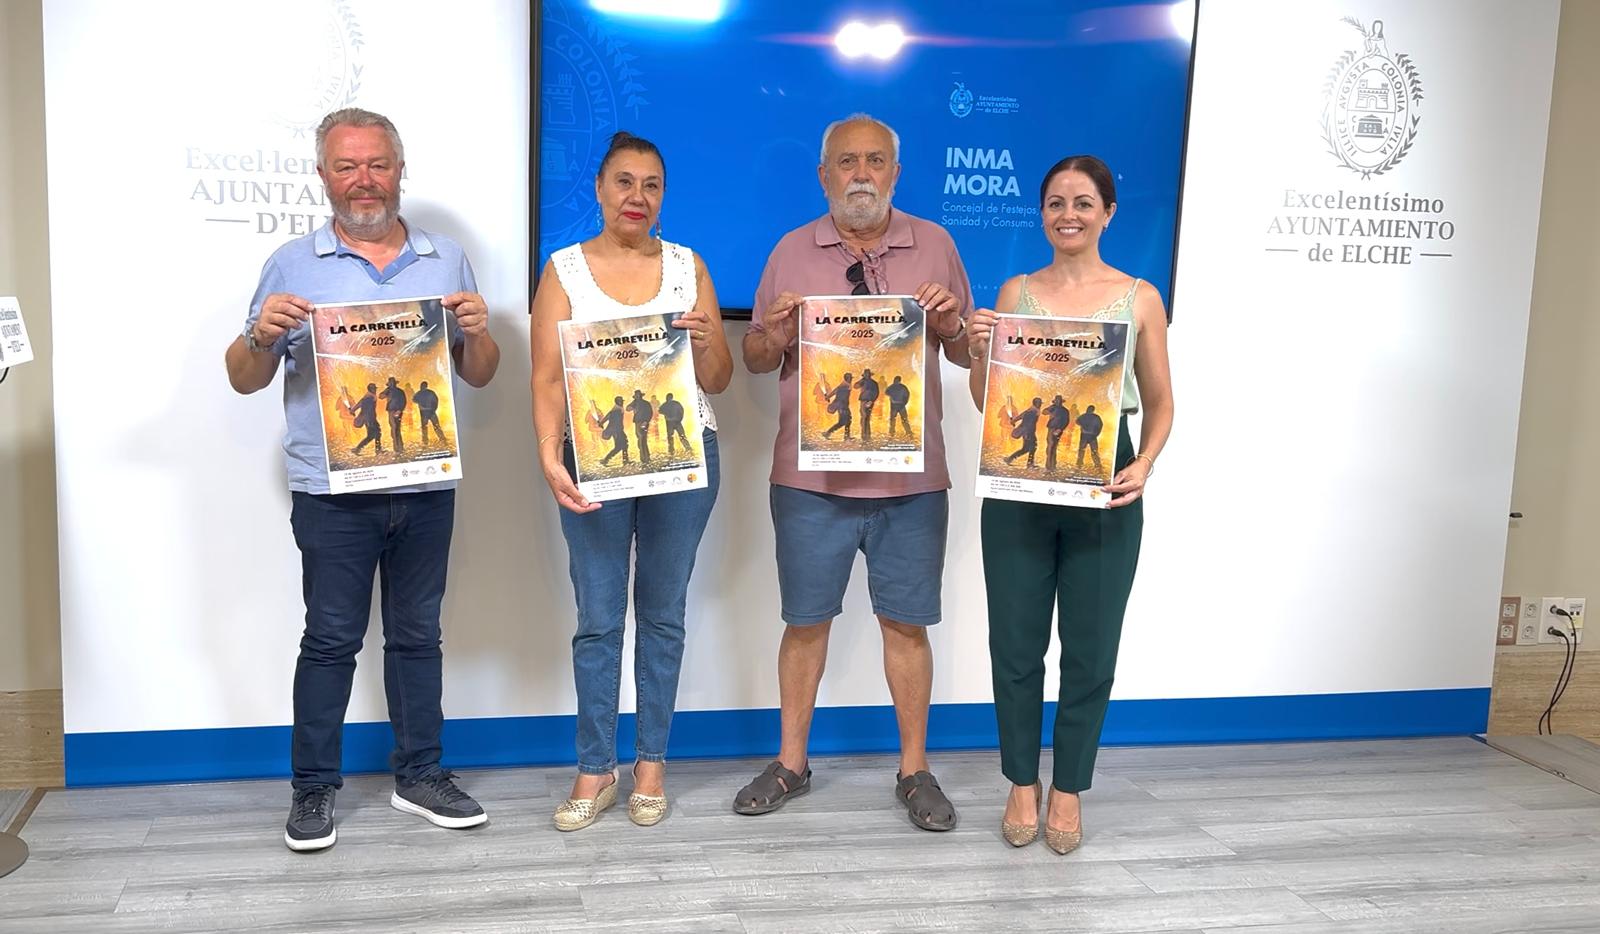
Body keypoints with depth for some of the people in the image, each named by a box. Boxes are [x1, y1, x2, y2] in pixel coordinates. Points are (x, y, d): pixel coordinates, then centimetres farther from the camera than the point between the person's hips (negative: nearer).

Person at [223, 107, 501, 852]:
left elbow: (480, 376, 10)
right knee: (331, 639, 4)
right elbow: (245, 380, 3)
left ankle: (419, 775, 23)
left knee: (417, 634, 11)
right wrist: (264, 335, -18)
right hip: (332, 492, -2)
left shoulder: (447, 260, 8)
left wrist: (476, 333, -11)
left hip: (427, 488, 2)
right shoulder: (293, 265, 2)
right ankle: (313, 787, 17)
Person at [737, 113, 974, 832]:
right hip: (811, 473, 0)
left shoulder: (934, 246, 6)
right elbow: (754, 358, 9)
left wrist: (951, 325, -12)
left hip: (910, 474, 0)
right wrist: (779, 333, -13)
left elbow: (966, 355, 10)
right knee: (805, 620, 9)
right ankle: (791, 763, 24)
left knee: (907, 623, 7)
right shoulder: (792, 251, 5)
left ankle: (914, 770, 21)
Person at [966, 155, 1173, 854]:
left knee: (1091, 648, 6)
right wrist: (979, 351, -11)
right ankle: (1022, 783, 26)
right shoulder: (1015, 292, 7)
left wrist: (1144, 464, -10)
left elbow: (1160, 403, 7)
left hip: (1104, 492, -1)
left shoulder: (1140, 298, 4)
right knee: (1016, 643, 7)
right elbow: (985, 400, 9)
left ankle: (1068, 788, 25)